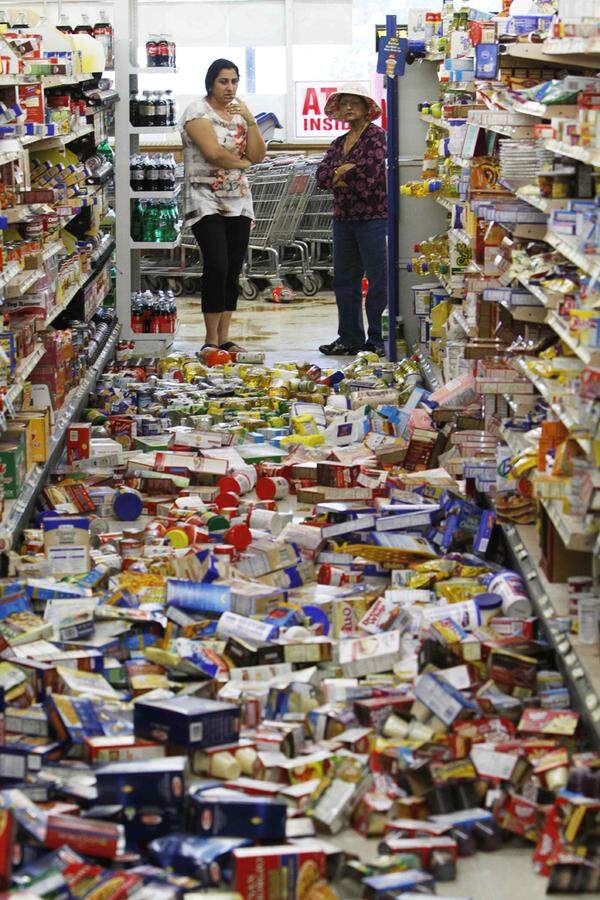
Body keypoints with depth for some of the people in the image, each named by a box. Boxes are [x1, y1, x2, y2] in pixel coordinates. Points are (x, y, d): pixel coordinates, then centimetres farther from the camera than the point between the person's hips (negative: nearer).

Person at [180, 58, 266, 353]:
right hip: (205, 200, -6)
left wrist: (250, 120, -5)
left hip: (238, 201, 6)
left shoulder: (239, 112, 15)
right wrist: (242, 162, 0)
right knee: (216, 267, -14)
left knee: (233, 271, 4)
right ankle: (211, 340, -9)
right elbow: (213, 153, -17)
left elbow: (258, 156, 6)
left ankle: (224, 337, 8)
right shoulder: (197, 111, -5)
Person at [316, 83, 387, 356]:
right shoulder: (338, 143, 16)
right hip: (343, 218, 8)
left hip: (373, 217, -8)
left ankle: (379, 339, -1)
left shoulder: (376, 135, -6)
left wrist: (339, 176, -3)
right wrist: (343, 170, -13)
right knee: (344, 279, 11)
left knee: (377, 278, -5)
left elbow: (370, 171, -19)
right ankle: (350, 338, 18)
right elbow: (322, 177, 6)